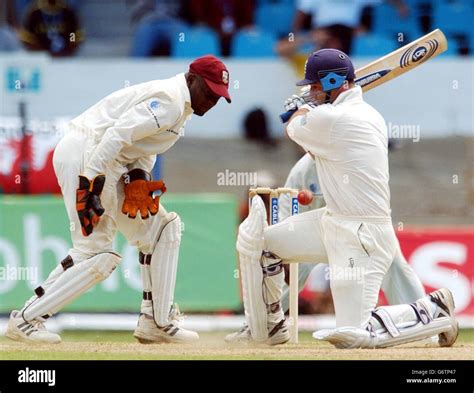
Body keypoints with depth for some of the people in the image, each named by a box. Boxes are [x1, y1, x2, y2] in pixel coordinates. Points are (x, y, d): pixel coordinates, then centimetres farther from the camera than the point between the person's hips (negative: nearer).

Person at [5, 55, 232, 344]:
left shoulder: (181, 105, 18)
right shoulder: (170, 101, -15)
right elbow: (118, 134, -25)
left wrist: (139, 179, -5)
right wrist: (90, 184, -30)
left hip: (110, 166, 11)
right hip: (84, 155, -11)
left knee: (163, 226, 13)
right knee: (98, 253, -12)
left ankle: (157, 323, 13)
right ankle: (25, 320, -6)